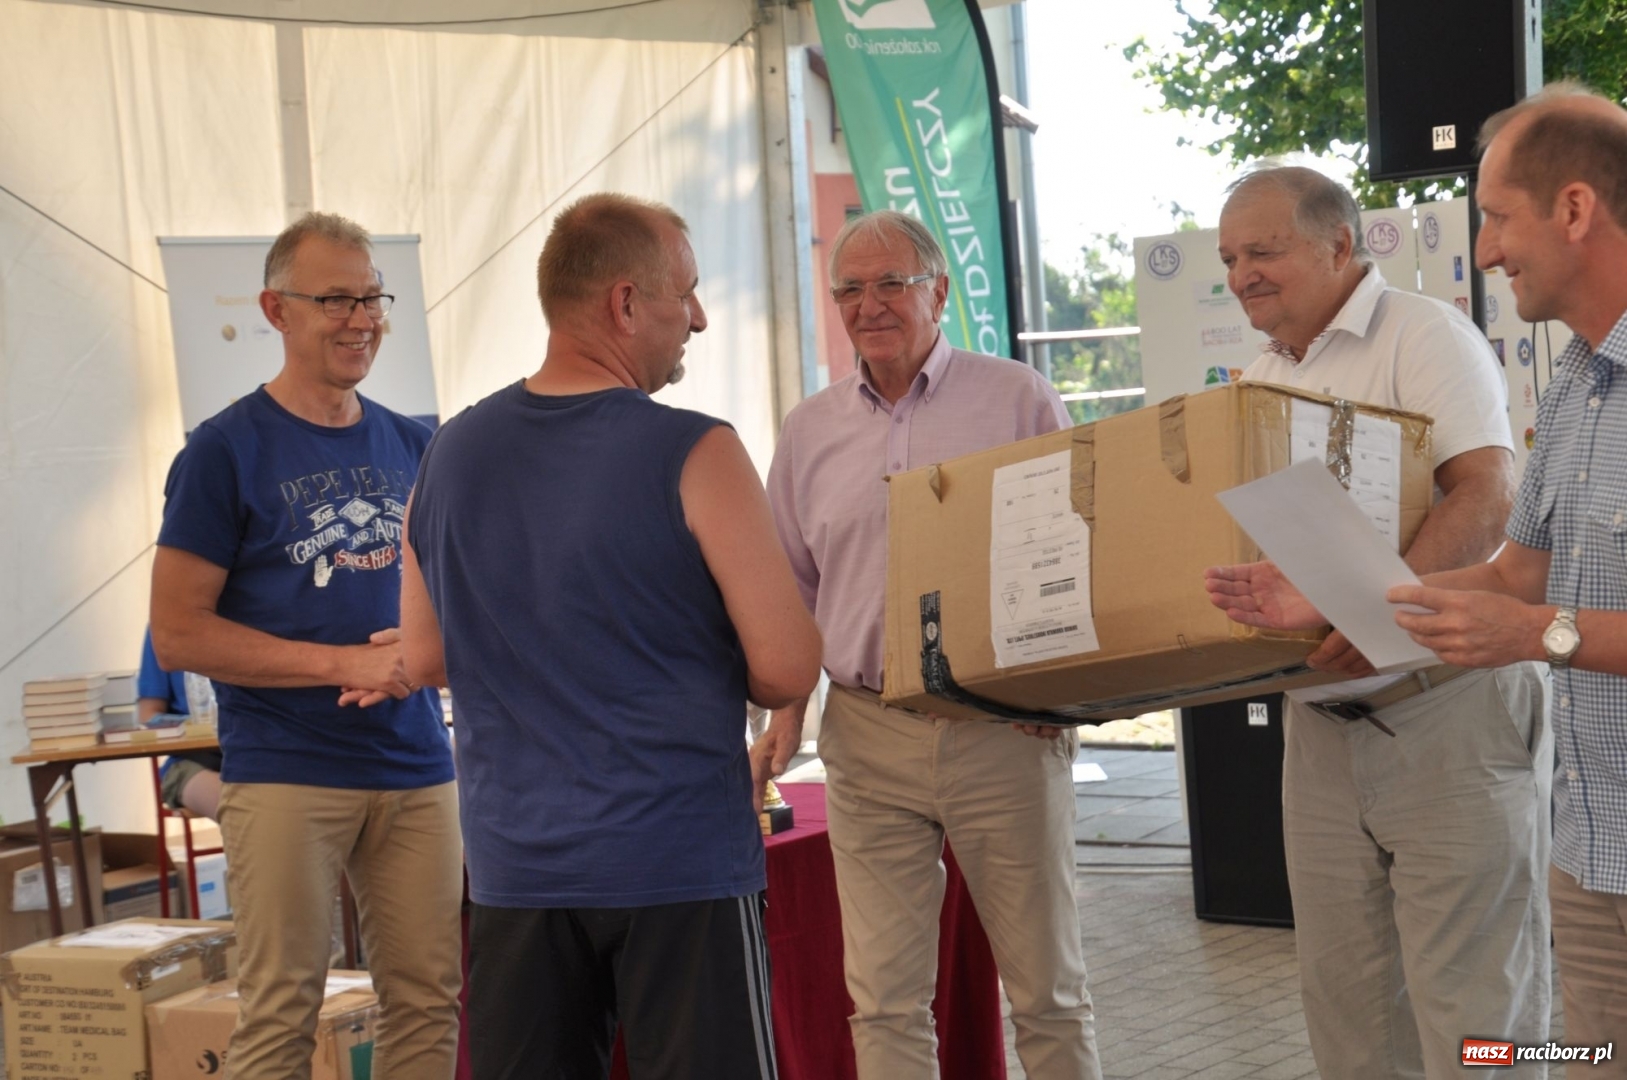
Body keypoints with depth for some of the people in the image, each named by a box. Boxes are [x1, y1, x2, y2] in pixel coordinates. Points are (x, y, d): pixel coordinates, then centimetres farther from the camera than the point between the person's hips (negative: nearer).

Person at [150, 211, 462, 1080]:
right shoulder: (228, 449, -3)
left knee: (428, 1000, 4)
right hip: (285, 772, -5)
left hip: (416, 764, 5)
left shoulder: (410, 446, 11)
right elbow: (178, 633, -7)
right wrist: (346, 663, -13)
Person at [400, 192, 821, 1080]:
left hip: (514, 870, 5)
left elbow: (425, 658, 12)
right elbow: (787, 670, -13)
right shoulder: (693, 456, -12)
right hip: (677, 863, -5)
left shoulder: (450, 454, 4)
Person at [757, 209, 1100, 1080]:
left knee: (1047, 985, 5)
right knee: (884, 998, 3)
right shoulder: (811, 430, 11)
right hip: (866, 738, 3)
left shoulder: (1019, 402, 2)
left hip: (1005, 729, -2)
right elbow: (792, 590, 17)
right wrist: (785, 708, 5)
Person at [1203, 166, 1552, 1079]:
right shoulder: (1258, 383, 15)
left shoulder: (1424, 336, -7)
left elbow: (1487, 495, -21)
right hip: (1323, 721, 7)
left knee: (1470, 1004, -3)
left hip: (1450, 711, -7)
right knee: (1346, 1001, 11)